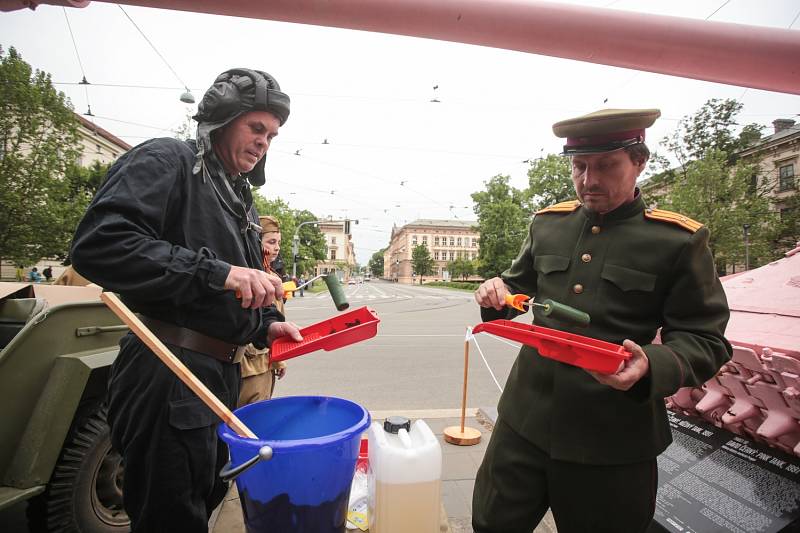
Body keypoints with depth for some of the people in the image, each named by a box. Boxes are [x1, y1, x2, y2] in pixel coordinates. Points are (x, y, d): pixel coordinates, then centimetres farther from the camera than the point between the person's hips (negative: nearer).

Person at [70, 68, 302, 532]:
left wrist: (266, 324, 6)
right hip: (169, 375, -9)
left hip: (221, 376, 9)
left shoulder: (240, 199, 18)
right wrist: (216, 271, -28)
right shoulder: (167, 160, -8)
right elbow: (97, 245, -23)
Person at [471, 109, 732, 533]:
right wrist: (498, 294, -5)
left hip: (614, 438, -3)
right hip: (526, 418, 4)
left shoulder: (679, 240, -6)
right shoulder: (547, 223, 6)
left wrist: (651, 366, -26)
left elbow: (705, 340, -5)